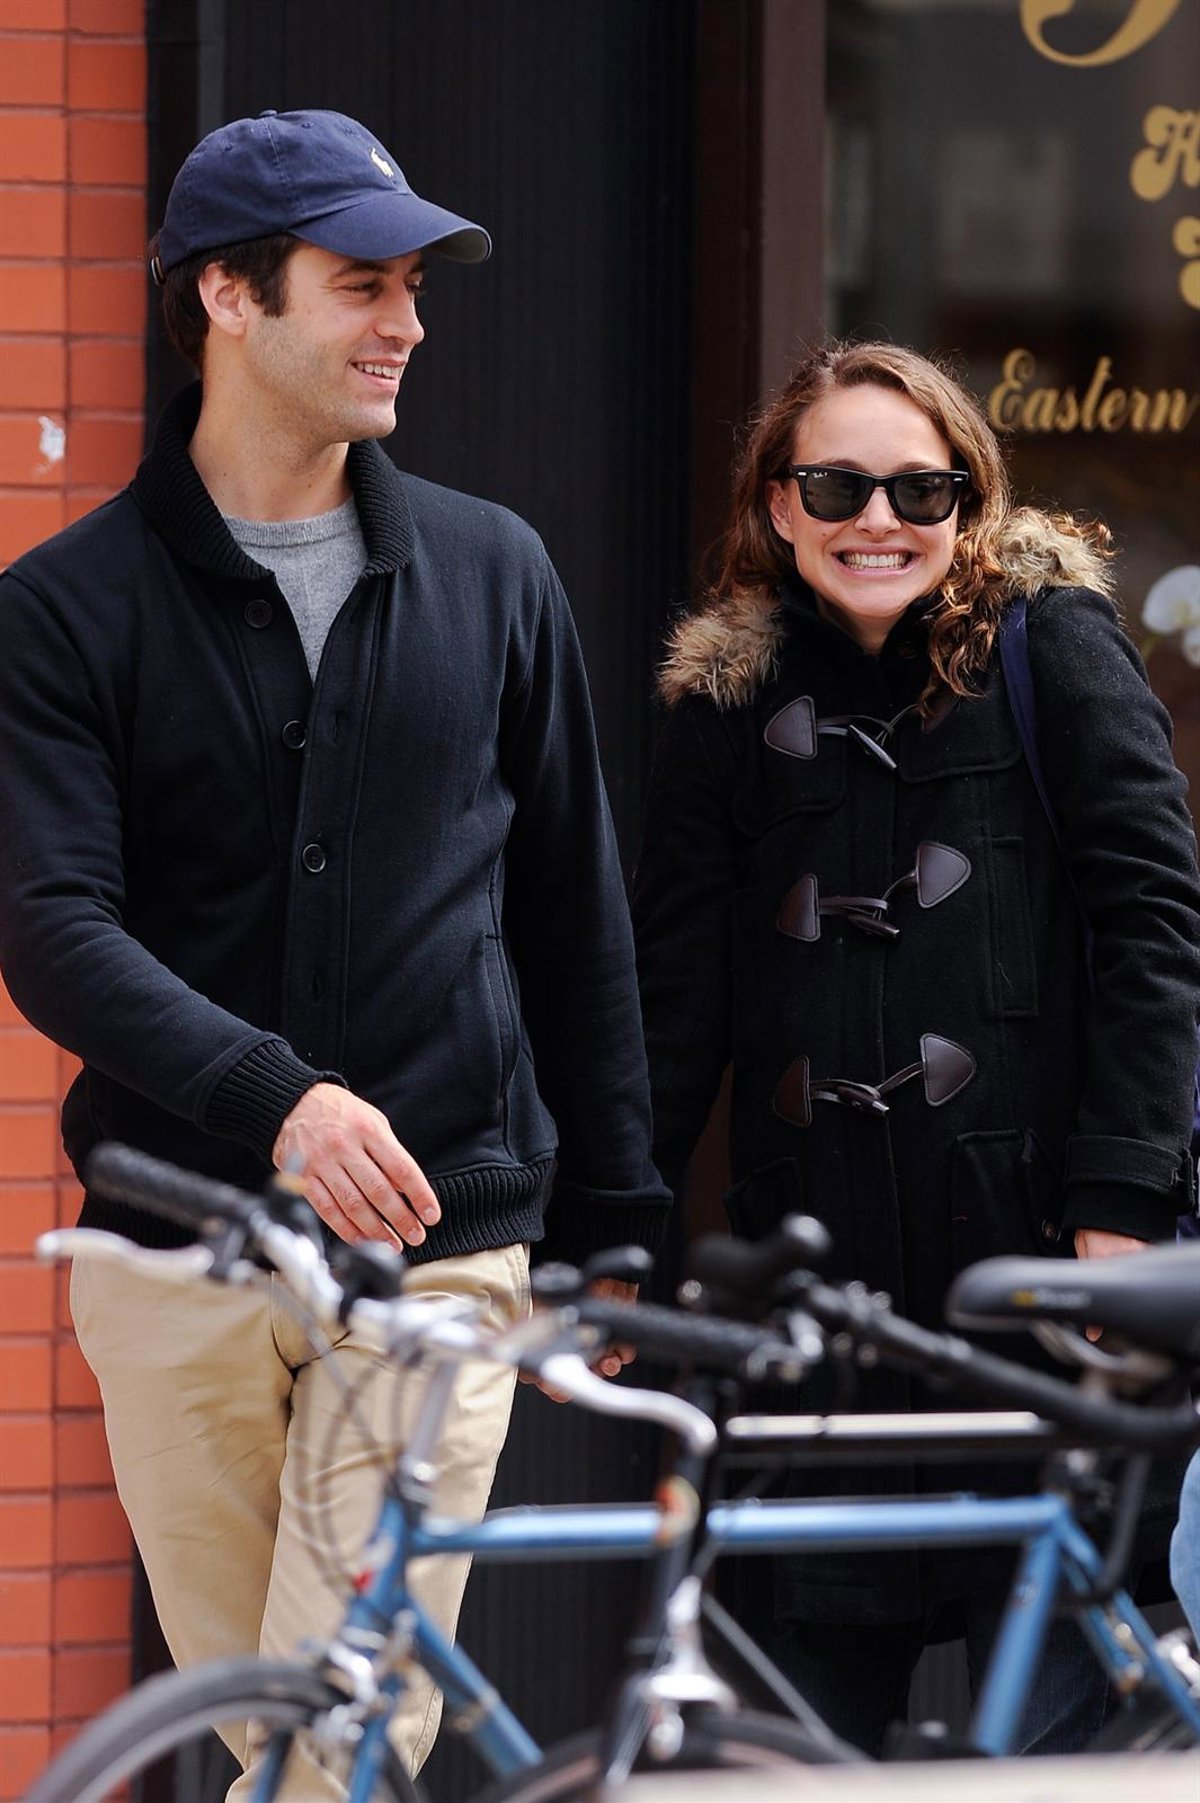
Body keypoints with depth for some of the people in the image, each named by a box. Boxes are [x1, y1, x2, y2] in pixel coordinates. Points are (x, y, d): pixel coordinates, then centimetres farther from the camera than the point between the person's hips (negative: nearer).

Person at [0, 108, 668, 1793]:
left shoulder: (493, 574, 9)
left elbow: (575, 912, 15)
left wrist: (612, 1217, 16)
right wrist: (275, 1096, -27)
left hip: (437, 1247, 0)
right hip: (174, 1266, 0)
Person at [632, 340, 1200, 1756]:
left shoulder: (1053, 645, 4)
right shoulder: (729, 700, 13)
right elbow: (671, 992, 12)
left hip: (1037, 1242, -3)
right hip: (823, 1264, 3)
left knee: (1043, 1708, -3)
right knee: (822, 1686, 1)